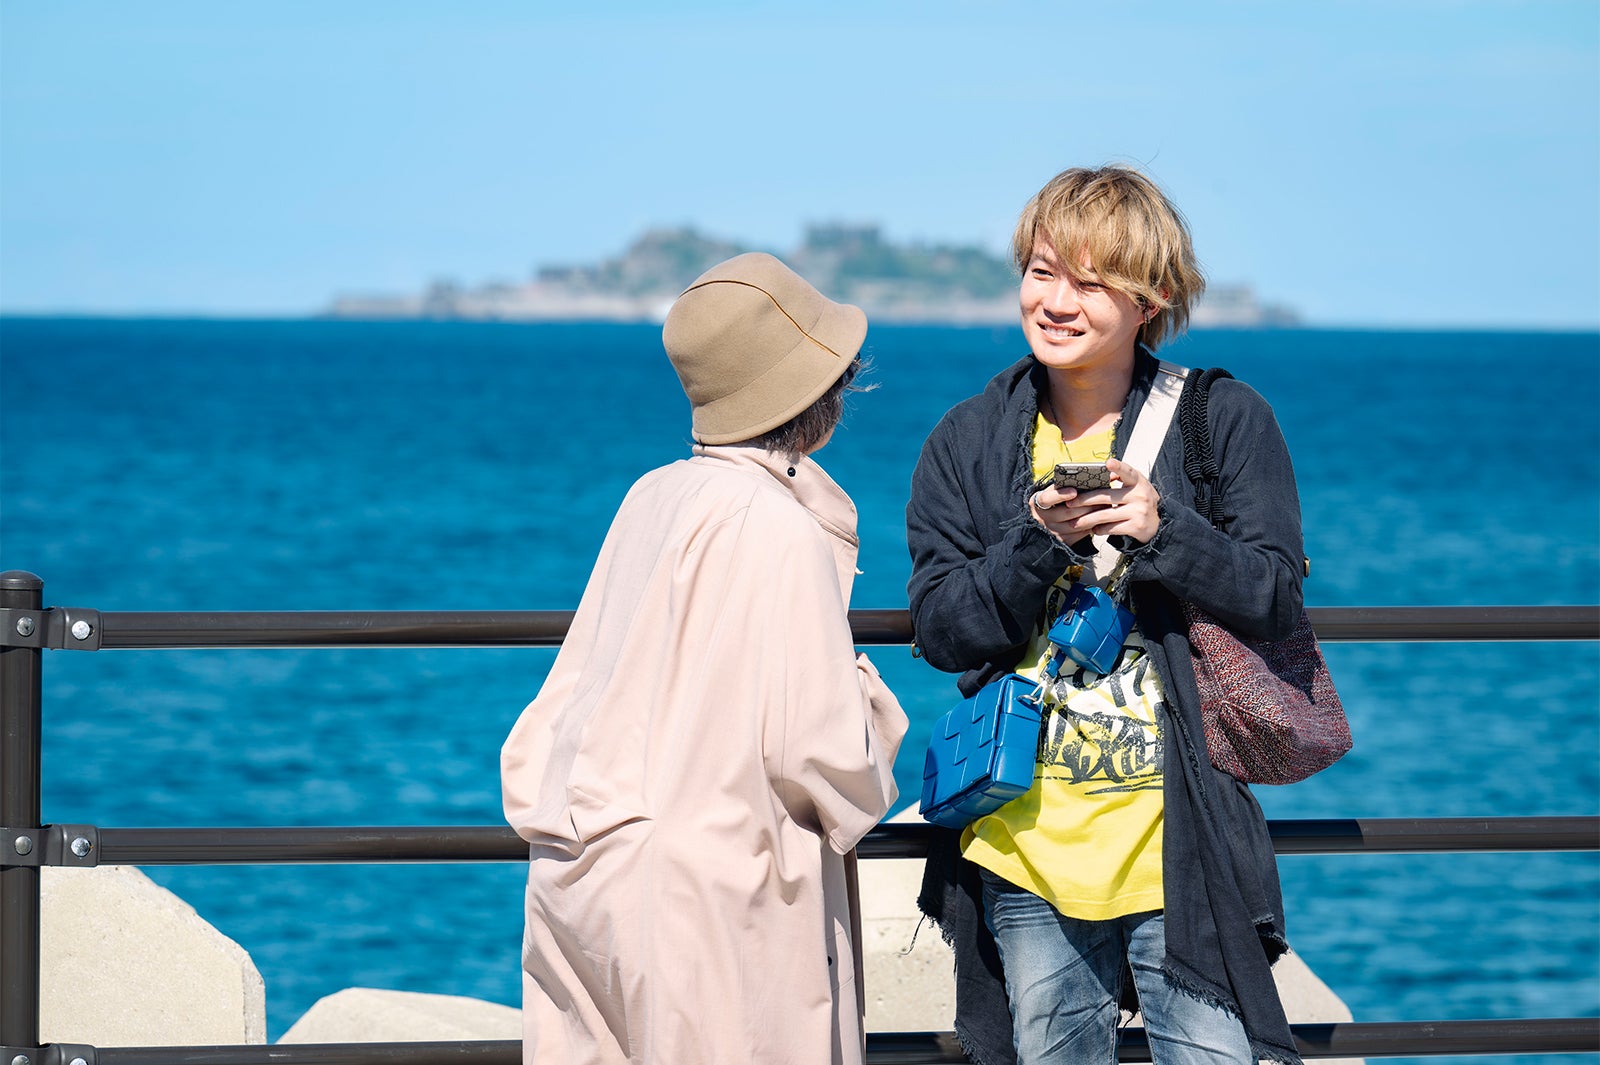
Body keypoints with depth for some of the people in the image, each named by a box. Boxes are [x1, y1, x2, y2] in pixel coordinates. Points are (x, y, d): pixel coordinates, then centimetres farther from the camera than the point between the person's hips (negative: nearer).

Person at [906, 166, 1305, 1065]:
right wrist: (1036, 542, -15)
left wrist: (1164, 530, -20)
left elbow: (1278, 600, -5)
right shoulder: (967, 444, 6)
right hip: (1027, 848, 3)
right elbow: (941, 628, 0)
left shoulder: (1227, 424, 0)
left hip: (1178, 845, -3)